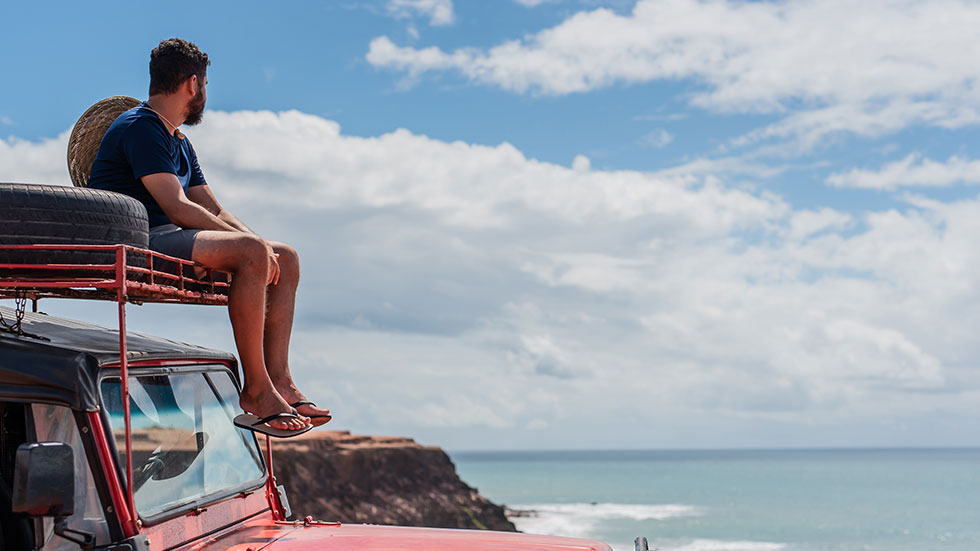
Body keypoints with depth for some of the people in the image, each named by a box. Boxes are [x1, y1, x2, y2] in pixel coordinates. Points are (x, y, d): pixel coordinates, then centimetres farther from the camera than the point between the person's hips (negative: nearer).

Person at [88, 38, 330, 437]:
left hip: (172, 241, 10)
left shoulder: (180, 144, 24)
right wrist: (251, 243, -17)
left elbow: (215, 212, 19)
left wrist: (260, 246, 2)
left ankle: (278, 380, -11)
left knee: (286, 259, 0)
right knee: (252, 253, -30)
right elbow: (178, 208, -19)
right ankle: (256, 390, -26)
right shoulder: (140, 128, -9)